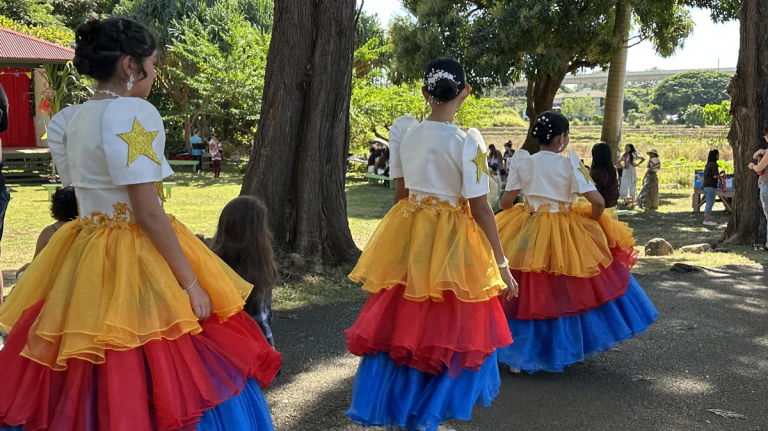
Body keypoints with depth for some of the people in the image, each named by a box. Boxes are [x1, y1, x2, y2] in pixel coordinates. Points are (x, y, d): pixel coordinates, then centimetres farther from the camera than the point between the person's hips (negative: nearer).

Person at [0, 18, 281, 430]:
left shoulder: (67, 120, 9)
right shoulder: (133, 113, -15)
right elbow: (148, 213, -19)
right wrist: (191, 282, -15)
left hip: (82, 263, 9)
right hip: (135, 267, -9)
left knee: (85, 389, 15)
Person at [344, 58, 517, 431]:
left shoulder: (403, 130, -1)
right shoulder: (467, 142, -15)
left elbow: (401, 191, 8)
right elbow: (480, 208, -14)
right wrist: (501, 264, -7)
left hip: (405, 238, 5)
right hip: (450, 244, -4)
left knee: (400, 322, 15)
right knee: (446, 330, 10)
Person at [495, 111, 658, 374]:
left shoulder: (523, 162, -1)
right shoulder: (570, 164, -8)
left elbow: (505, 202, -1)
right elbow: (598, 202, -15)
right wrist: (592, 224, 3)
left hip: (527, 236, 2)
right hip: (566, 237, -2)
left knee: (528, 296, 10)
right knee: (567, 294, 14)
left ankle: (518, 354, 16)